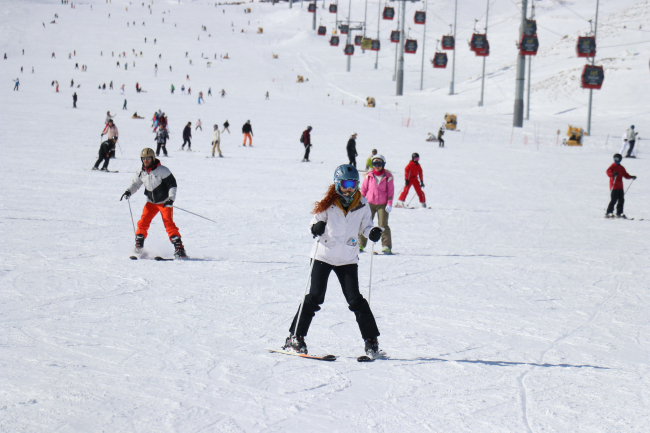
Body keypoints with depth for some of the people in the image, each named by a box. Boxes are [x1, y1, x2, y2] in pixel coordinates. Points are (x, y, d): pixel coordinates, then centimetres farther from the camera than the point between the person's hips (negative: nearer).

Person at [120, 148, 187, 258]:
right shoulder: (141, 172, -2)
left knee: (169, 224, -16)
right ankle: (138, 246, 9)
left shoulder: (162, 170, -17)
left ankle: (179, 249, -16)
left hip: (165, 202, -5)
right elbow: (136, 183, 16)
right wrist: (129, 192, -2)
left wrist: (171, 199, -21)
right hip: (151, 202, 5)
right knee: (143, 223, -6)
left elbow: (172, 184, -12)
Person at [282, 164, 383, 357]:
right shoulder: (329, 203, -5)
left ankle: (371, 341, 6)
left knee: (355, 300, -2)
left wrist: (373, 232, -11)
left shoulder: (362, 204, 1)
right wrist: (316, 227, -24)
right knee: (315, 297, -4)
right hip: (324, 256, -1)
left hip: (348, 259, 1)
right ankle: (295, 337, 4)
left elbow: (365, 225, 11)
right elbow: (316, 219, 0)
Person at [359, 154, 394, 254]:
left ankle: (386, 246, -3)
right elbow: (364, 189, 9)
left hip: (382, 205, -2)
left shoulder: (387, 176, -1)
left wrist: (389, 204, -5)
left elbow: (391, 191, 1)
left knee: (383, 225, -5)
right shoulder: (369, 175, 2)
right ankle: (361, 244, 9)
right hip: (370, 203, 2)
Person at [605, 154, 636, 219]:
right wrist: (613, 174, -40)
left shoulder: (622, 168, 18)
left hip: (620, 187, 7)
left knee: (621, 200, 5)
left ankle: (619, 213, 13)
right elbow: (608, 172, -20)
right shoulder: (613, 166, -2)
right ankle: (609, 213, -9)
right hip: (614, 186, -7)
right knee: (614, 199, -12)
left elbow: (626, 175, 25)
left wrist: (631, 177, 9)